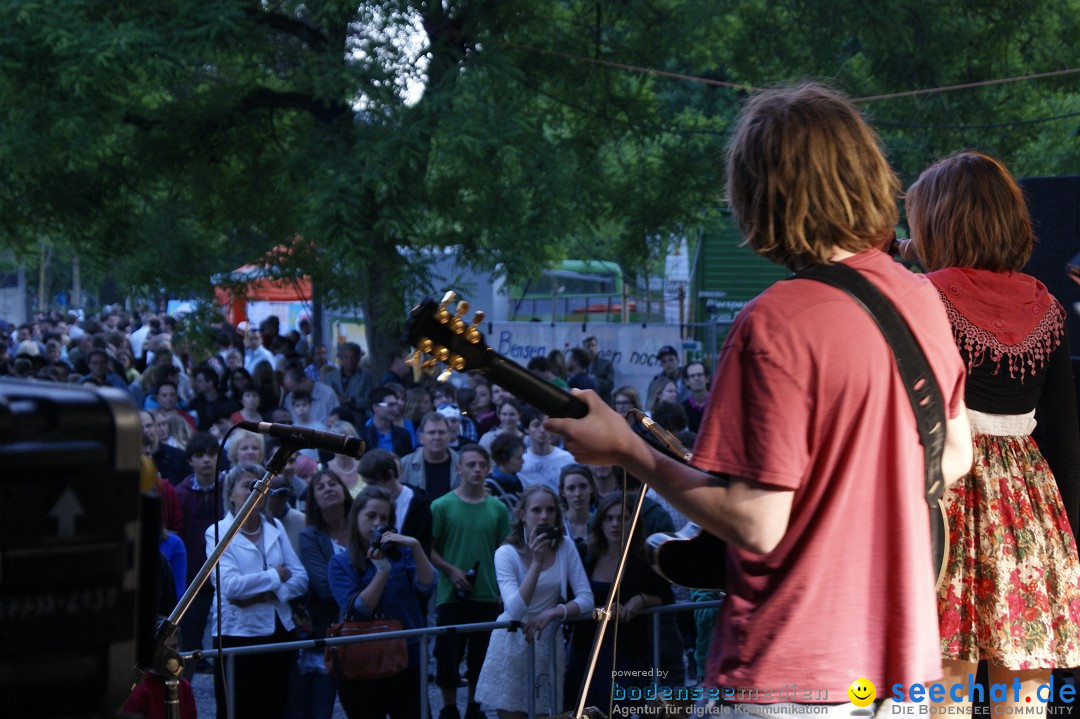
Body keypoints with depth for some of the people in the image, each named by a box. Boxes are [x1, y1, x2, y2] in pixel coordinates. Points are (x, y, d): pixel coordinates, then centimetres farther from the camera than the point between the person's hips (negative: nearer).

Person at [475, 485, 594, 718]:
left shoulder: (565, 547, -2)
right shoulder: (507, 553, -12)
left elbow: (586, 599, -7)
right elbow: (515, 610, -24)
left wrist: (552, 613, -23)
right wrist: (537, 562, -28)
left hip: (547, 645, 3)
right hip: (513, 645, -3)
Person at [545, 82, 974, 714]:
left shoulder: (775, 323, -20)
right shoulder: (922, 299, 3)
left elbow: (757, 525, -19)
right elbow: (954, 458, 15)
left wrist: (625, 451, -10)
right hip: (904, 653, 7)